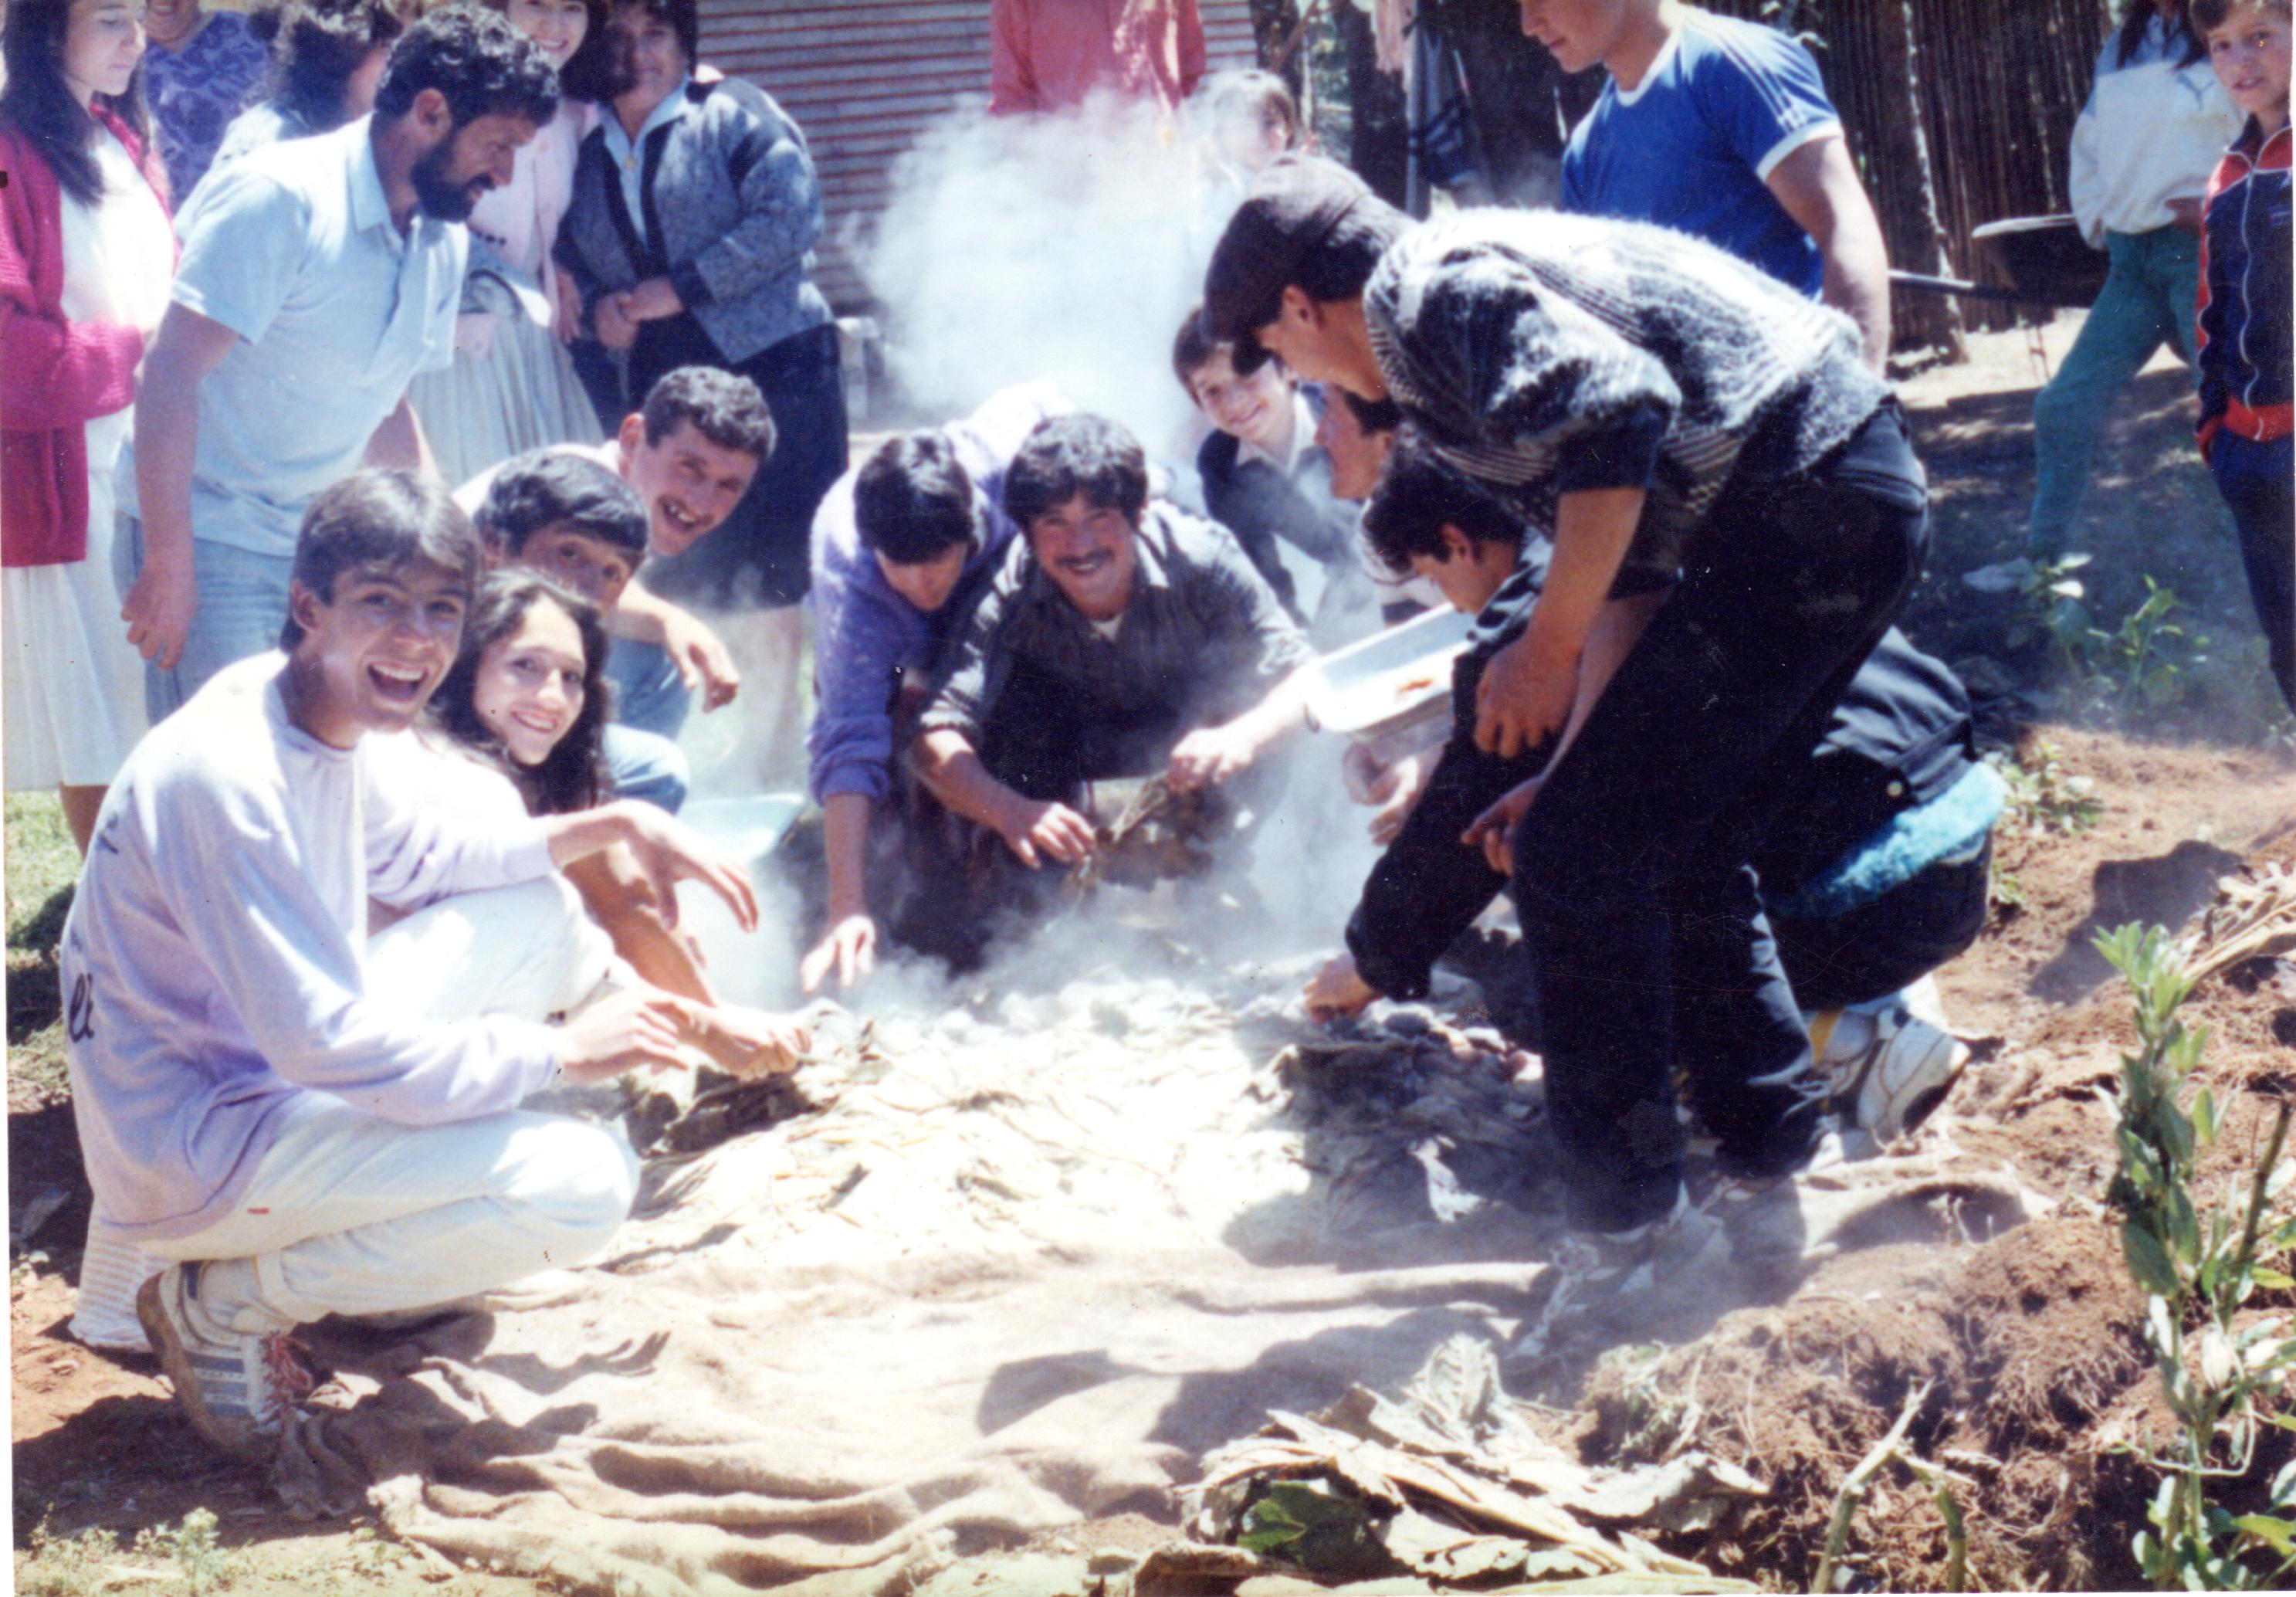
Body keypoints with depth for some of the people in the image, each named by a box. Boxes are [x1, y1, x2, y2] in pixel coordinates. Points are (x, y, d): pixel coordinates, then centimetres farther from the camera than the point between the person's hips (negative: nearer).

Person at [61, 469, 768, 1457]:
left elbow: (418, 856, 21)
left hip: (288, 1067, 10)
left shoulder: (331, 717, 1)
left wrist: (614, 825, 10)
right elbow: (327, 1043, -28)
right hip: (194, 1153, -10)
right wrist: (560, 1051, -18)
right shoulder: (225, 773, -27)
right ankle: (225, 1303, -7)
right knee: (583, 1184, -21)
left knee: (535, 909, 12)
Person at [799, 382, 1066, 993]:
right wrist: (847, 911, -58)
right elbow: (850, 740, -50)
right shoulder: (845, 576, -45)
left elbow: (1043, 401, -15)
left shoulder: (1002, 457, -42)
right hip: (889, 642, -2)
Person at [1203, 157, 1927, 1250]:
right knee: (1678, 853, 21)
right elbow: (1630, 568, 24)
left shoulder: (1440, 289, -8)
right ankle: (1769, 1141, 29)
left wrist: (1546, 649, -17)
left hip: (1803, 501, -11)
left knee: (1577, 860, -6)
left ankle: (1622, 1209, 1)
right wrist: (1573, 760, 21)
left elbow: (1621, 413, -24)